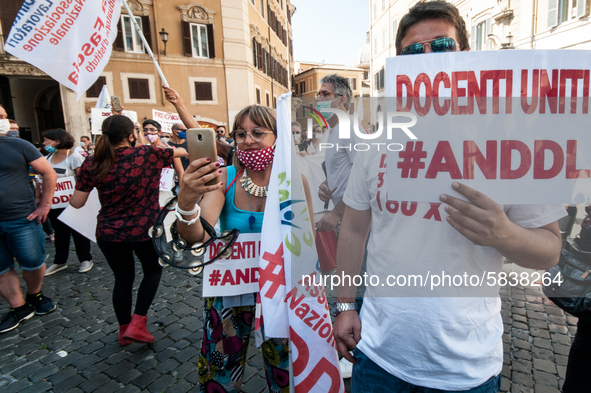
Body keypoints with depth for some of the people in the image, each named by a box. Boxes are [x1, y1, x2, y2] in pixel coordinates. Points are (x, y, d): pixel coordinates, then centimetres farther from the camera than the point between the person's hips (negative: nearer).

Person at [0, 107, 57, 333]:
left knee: (33, 263, 6)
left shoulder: (18, 146, -2)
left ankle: (35, 295, 32)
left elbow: (49, 173, -1)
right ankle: (19, 307, 24)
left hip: (22, 219, -2)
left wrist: (44, 205, -4)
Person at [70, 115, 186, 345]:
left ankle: (124, 329, 37)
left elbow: (76, 203, -3)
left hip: (108, 233, 3)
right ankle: (137, 325, 14)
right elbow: (182, 152, 2)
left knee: (123, 278, 21)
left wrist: (84, 175, 13)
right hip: (144, 230, -3)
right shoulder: (148, 154, -13)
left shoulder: (93, 164, -6)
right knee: (153, 270, 23)